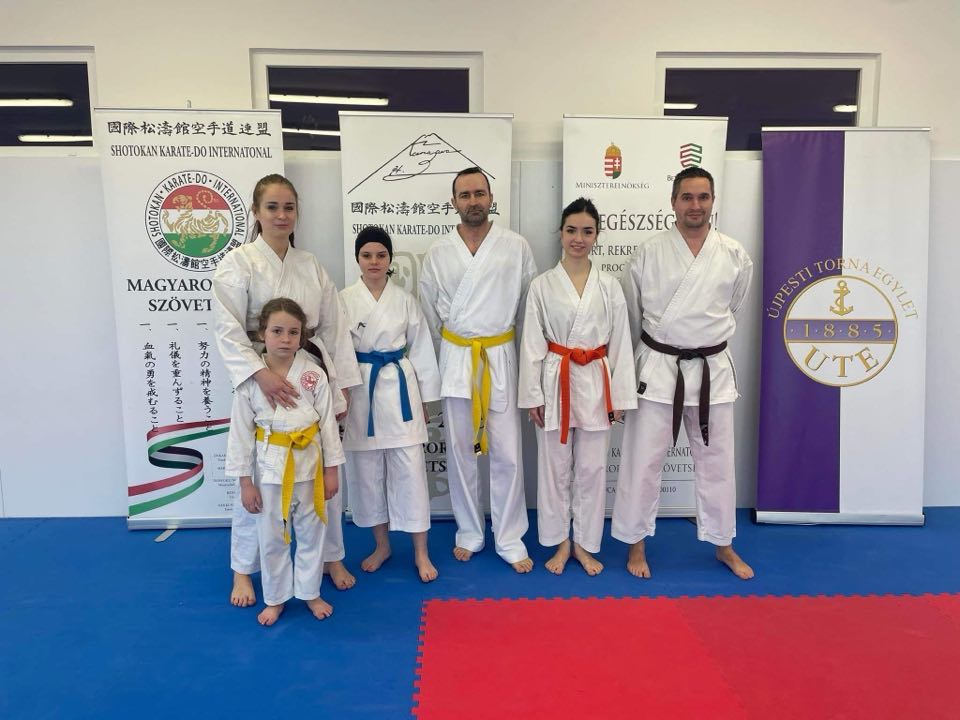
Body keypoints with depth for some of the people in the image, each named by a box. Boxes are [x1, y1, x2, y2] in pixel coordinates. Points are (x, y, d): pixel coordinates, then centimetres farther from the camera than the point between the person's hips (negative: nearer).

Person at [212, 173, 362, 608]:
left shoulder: (311, 265, 9)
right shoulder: (238, 263, -4)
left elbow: (334, 327, 9)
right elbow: (229, 331, -13)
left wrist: (342, 385, 6)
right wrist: (260, 373, -26)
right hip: (262, 380, -4)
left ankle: (332, 557, 30)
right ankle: (242, 570, 25)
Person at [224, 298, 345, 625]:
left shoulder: (313, 374, -8)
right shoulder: (250, 379, -9)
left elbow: (328, 423, -3)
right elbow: (241, 433, -4)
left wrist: (330, 470, -1)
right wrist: (246, 481, -3)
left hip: (309, 463, 1)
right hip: (270, 466, 0)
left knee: (311, 532, 15)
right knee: (271, 537, 13)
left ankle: (310, 593, 35)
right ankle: (275, 598, 34)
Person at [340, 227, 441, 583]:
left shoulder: (405, 300, 2)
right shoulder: (343, 300, -2)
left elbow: (421, 349, 6)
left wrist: (425, 399, 5)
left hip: (399, 387, 0)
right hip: (359, 390, 0)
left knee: (410, 470, 2)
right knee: (367, 471, 9)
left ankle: (420, 552, 15)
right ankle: (381, 545, 29)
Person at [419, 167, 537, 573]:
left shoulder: (516, 247, -1)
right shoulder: (438, 253, 3)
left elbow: (529, 305, 6)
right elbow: (429, 312, 11)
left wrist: (499, 344, 9)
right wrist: (449, 352, 12)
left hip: (501, 357, -1)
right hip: (455, 358, 1)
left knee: (506, 452, 2)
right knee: (460, 451, 9)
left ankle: (510, 539, 18)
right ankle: (469, 533, 27)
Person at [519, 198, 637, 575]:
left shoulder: (609, 286, 3)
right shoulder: (542, 285, -1)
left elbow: (620, 343, 4)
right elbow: (532, 343, -2)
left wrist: (619, 397, 1)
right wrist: (533, 395, -5)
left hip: (595, 384, 1)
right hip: (555, 383, -1)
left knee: (591, 468, 9)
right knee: (555, 467, 8)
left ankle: (585, 544, 26)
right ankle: (560, 543, 26)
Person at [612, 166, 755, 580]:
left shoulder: (734, 256, 0)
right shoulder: (649, 253, -5)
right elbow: (630, 313, 5)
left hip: (712, 370, 2)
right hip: (658, 369, -2)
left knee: (716, 461, 12)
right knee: (643, 460, 3)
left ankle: (723, 545, 31)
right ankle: (636, 544, 21)